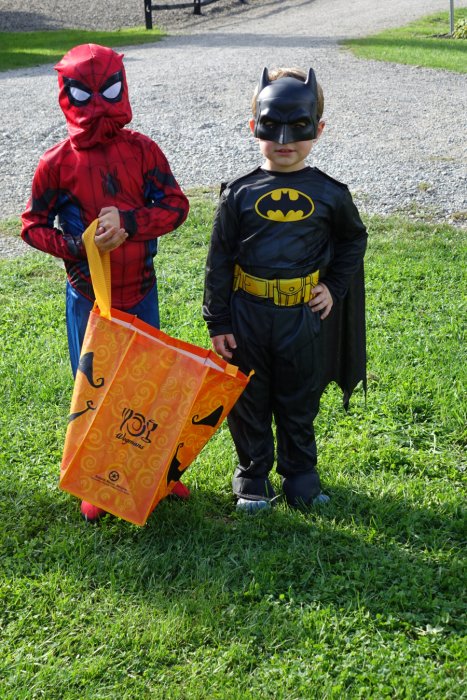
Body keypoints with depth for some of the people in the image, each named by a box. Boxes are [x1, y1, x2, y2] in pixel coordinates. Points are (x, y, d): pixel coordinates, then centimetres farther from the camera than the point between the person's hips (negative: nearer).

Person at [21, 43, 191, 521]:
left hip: (141, 290, 2)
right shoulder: (57, 163, -9)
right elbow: (32, 225, -2)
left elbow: (176, 205, -7)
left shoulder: (142, 150, -5)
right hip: (88, 296, -1)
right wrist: (71, 246, -20)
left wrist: (129, 221, -23)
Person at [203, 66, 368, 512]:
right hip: (247, 314, 0)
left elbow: (353, 240, 14)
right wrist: (217, 322, -2)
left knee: (299, 403, 14)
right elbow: (219, 260, -2)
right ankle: (253, 476, 30)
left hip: (304, 317, 0)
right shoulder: (239, 194, -6)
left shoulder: (329, 194, -4)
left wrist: (335, 287, 2)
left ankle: (299, 474, 33)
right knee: (249, 402, 12)